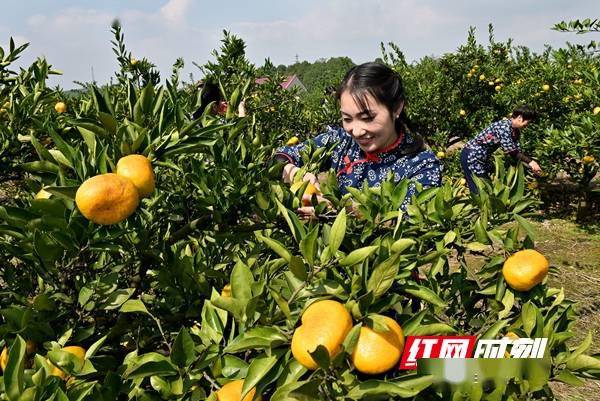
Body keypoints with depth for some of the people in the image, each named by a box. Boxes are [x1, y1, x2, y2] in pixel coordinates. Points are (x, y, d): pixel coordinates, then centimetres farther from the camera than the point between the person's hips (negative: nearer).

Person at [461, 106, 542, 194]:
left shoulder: (515, 131, 6)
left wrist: (531, 166, -3)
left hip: (483, 157, 10)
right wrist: (530, 162, -18)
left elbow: (516, 153, 6)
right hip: (471, 155, -10)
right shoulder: (504, 126, -24)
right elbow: (511, 151, -25)